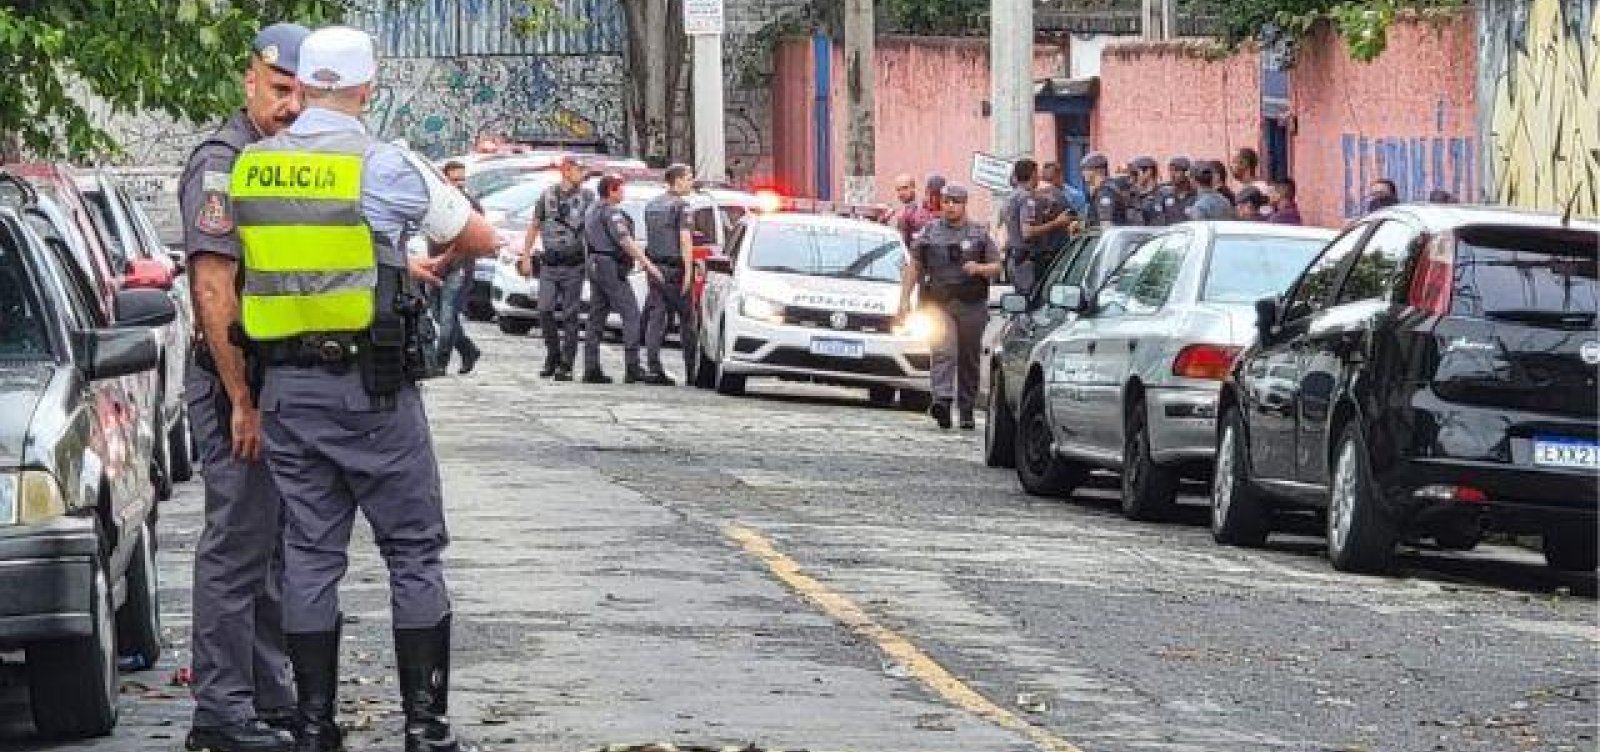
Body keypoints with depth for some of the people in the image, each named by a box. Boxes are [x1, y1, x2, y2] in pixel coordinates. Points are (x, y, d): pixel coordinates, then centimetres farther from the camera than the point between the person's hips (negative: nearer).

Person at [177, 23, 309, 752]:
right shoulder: (222, 162, -13)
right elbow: (213, 289, -20)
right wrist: (242, 402, -22)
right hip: (238, 384, -9)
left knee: (274, 548, 14)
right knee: (237, 545, -7)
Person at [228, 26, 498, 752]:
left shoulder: (250, 167, 4)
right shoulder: (384, 166, -8)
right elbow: (480, 237, 4)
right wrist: (440, 266, 28)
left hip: (286, 386, 4)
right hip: (372, 387, -4)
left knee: (310, 554, 9)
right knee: (415, 552, 3)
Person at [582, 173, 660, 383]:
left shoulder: (593, 213, 19)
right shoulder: (612, 212, -12)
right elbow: (625, 241, -20)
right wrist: (648, 265, -22)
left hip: (594, 266, 10)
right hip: (611, 267, -10)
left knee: (596, 318, 8)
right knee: (631, 314, -9)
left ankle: (591, 369, 4)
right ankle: (632, 366, -16)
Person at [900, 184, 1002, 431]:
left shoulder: (979, 234, 11)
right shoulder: (929, 232, 12)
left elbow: (996, 267, 10)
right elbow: (913, 267, 14)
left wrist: (980, 268, -12)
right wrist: (905, 299, 6)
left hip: (971, 307, 1)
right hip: (938, 304, -1)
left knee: (969, 360, 7)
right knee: (943, 352, -19)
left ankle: (966, 411, 17)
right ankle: (942, 401, -33)